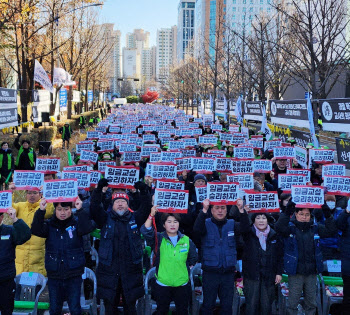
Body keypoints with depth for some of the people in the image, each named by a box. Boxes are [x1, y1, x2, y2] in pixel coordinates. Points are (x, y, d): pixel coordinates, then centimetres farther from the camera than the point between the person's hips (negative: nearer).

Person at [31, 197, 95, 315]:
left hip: (73, 275, -2)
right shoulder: (49, 225, 4)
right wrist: (41, 211, -25)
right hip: (54, 274, 2)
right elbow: (36, 230, -13)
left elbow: (87, 228, -19)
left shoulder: (76, 223, 0)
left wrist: (80, 210, -29)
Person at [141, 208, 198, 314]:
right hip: (162, 283, -1)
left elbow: (193, 258, 15)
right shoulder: (159, 239, -5)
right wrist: (152, 215, -32)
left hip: (182, 284, 1)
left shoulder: (186, 240, 0)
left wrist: (189, 267, 6)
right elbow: (146, 231, -24)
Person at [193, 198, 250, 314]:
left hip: (228, 273, 2)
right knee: (208, 305, 6)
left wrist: (242, 210, -26)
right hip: (210, 273, -2)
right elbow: (197, 229, -22)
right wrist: (204, 210, -34)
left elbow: (245, 228, -11)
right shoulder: (206, 224, -1)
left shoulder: (231, 224, 6)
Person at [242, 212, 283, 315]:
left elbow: (280, 256, 10)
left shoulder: (274, 236, 7)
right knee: (251, 303, 1)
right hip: (251, 275, -2)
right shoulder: (248, 234, 1)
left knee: (267, 304, 8)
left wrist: (279, 272, 5)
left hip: (269, 275, 2)